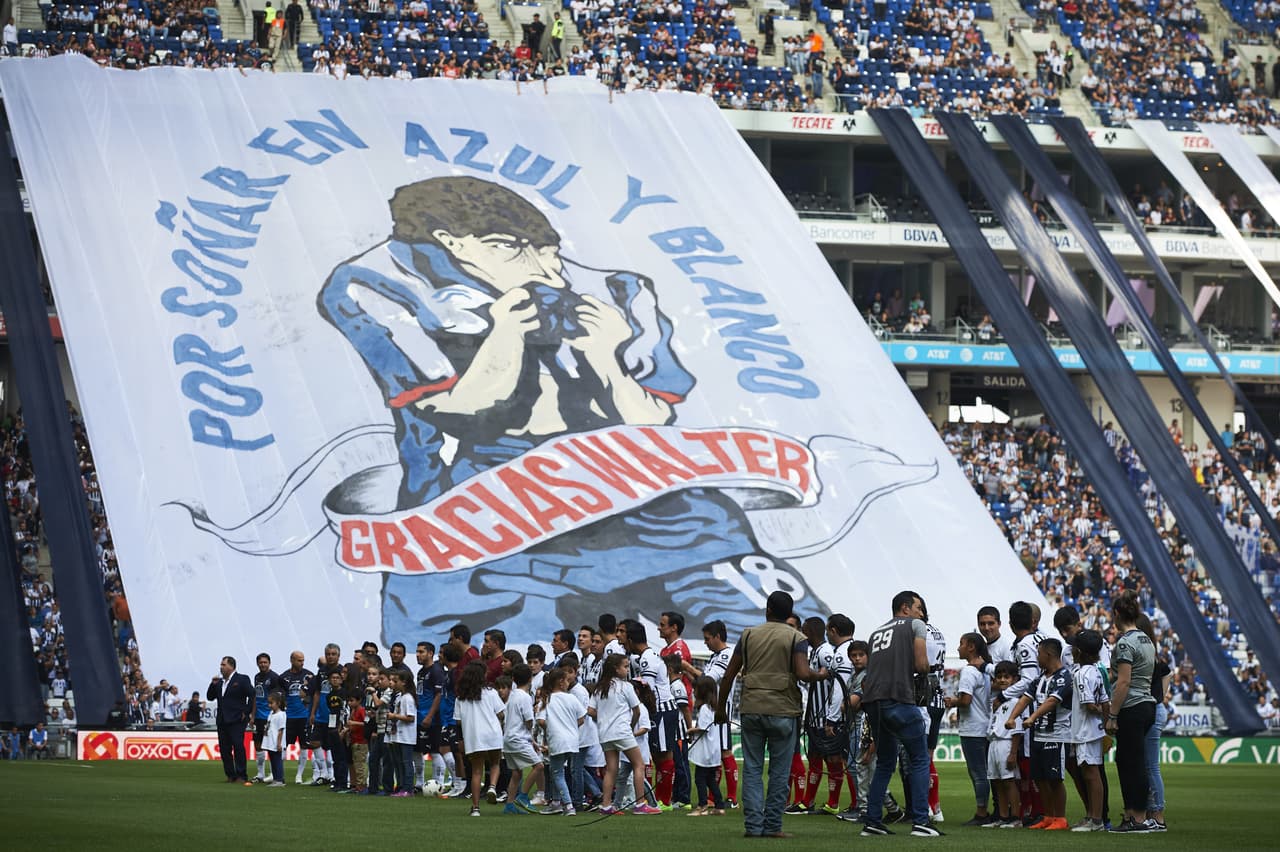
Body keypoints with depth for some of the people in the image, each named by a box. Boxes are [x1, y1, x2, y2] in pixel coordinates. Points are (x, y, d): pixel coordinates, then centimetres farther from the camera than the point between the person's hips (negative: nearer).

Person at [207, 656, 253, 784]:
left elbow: (252, 695, -5)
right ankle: (231, 775, 11)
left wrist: (246, 712, -8)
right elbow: (210, 697, 17)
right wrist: (213, 685, 2)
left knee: (238, 747, -11)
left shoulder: (242, 679, -3)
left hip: (237, 720, -7)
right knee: (224, 749, 4)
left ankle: (241, 775, -8)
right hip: (222, 720, 7)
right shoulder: (219, 682, 16)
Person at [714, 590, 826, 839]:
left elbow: (729, 674, 7)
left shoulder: (749, 634, 8)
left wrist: (721, 707, 16)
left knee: (752, 769, 6)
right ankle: (772, 826, 3)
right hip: (783, 711, -2)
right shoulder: (797, 638, 0)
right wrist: (820, 676, 6)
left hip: (750, 709, 2)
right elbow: (803, 673, -16)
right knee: (779, 772, 5)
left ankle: (753, 825, 0)